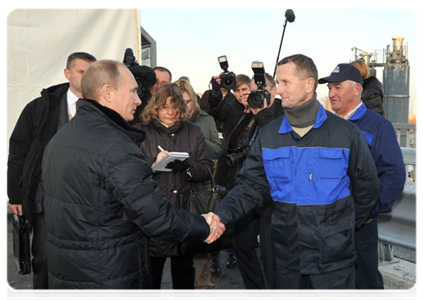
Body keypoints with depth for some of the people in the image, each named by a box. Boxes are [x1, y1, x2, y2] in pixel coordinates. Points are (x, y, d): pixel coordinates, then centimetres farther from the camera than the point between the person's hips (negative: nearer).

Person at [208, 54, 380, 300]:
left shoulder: (346, 133, -7)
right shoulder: (268, 136, 0)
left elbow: (367, 187, 2)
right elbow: (250, 187, -3)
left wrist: (346, 227, 6)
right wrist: (221, 215, -19)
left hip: (333, 257, -2)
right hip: (287, 254, 3)